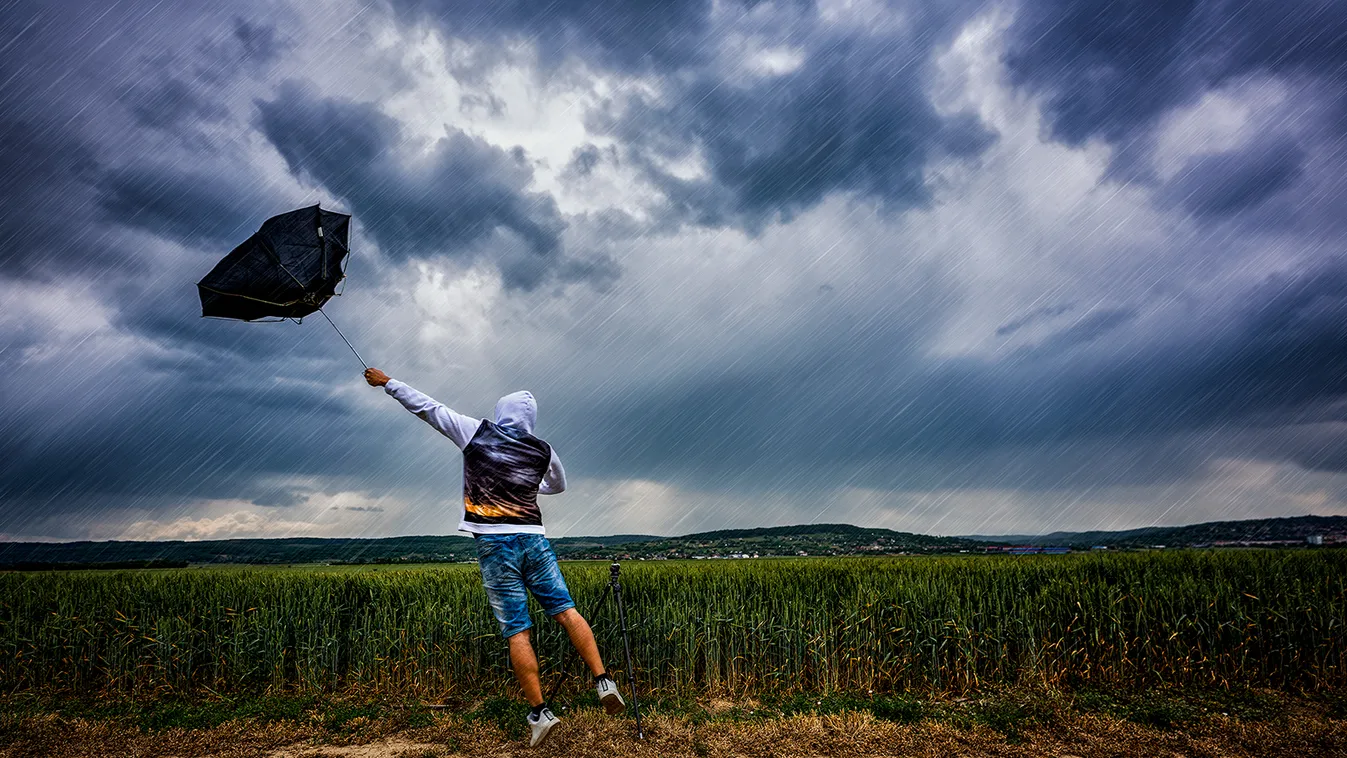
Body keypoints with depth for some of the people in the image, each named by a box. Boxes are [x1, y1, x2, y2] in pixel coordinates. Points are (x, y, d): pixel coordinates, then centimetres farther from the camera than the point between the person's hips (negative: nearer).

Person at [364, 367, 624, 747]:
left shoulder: (477, 432, 1)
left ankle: (539, 712, 1)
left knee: (517, 631, -1)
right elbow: (558, 485, 28)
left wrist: (386, 382, 20)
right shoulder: (543, 451, 8)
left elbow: (427, 407, 9)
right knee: (565, 610, 4)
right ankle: (603, 681, -7)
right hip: (534, 539, 2)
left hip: (494, 544, -2)